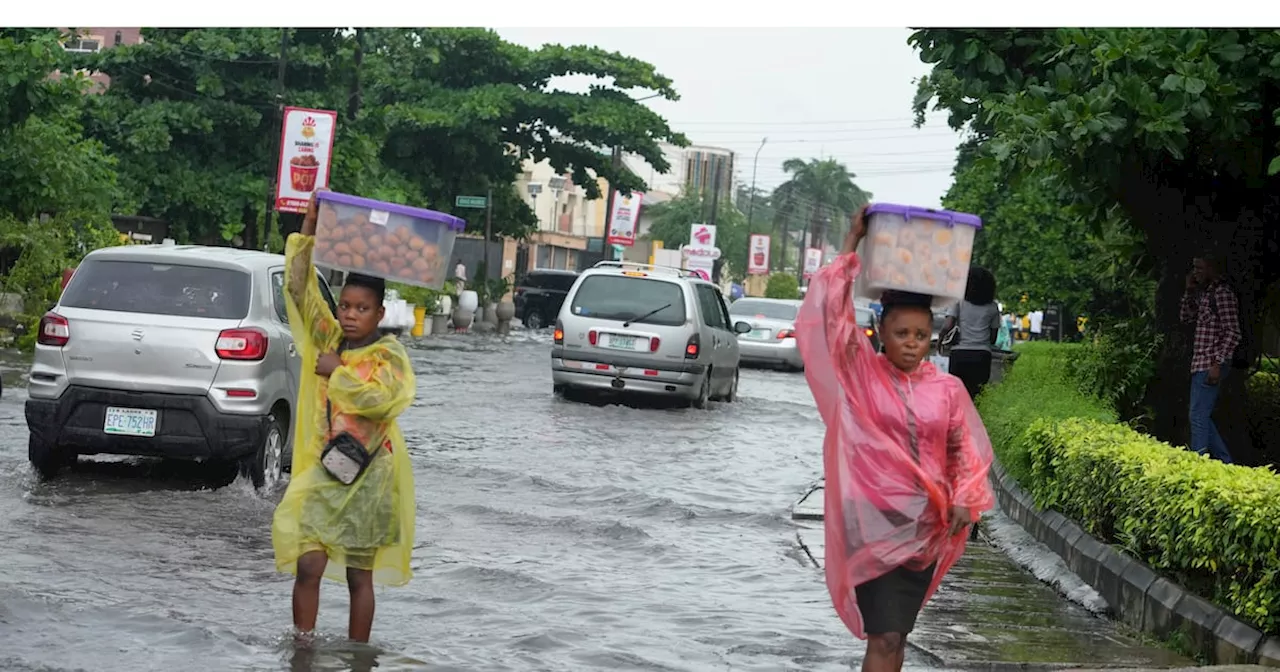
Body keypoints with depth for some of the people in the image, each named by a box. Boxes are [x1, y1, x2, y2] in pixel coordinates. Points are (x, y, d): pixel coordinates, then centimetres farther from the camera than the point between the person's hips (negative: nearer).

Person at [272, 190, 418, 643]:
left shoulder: (389, 354, -5)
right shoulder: (328, 339, 6)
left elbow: (379, 396, -24)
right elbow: (300, 289, -1)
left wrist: (338, 371, -13)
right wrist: (308, 230, -8)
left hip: (368, 477, -3)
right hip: (322, 469, 3)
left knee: (360, 575, 6)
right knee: (307, 565, -6)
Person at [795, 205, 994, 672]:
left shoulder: (947, 389, 3)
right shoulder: (860, 375, -5)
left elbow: (965, 449, 11)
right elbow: (829, 318, -15)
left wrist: (964, 500, -4)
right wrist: (850, 253, -15)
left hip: (927, 526, 4)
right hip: (875, 522, -4)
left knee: (895, 634, 13)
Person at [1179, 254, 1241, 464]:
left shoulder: (1223, 294, -13)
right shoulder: (1205, 293, 15)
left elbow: (1232, 334, -17)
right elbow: (1187, 318, 25)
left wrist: (1218, 364, -22)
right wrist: (1189, 291, 12)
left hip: (1211, 365, -10)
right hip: (1201, 364, 10)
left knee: (1198, 416, -9)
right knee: (1202, 416, 13)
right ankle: (1225, 462, 19)